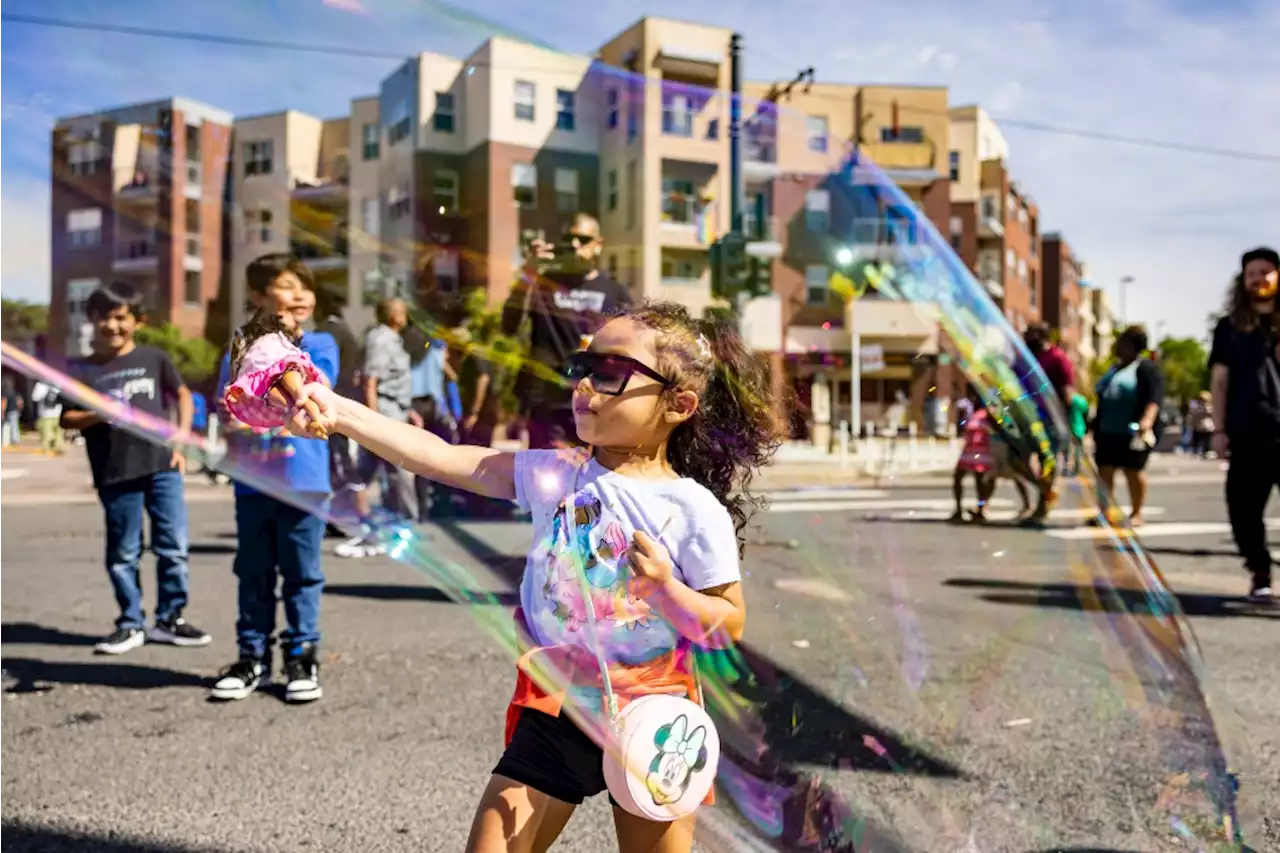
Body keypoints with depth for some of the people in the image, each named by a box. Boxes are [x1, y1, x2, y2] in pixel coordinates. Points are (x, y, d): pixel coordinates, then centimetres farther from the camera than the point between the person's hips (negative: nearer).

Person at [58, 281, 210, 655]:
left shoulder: (153, 358, 6)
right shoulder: (83, 369, 4)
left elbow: (182, 394, 17)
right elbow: (67, 418, 7)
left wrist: (182, 436, 6)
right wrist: (97, 415, -14)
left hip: (162, 466, 1)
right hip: (115, 473, -1)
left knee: (174, 547, 4)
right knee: (123, 553, 8)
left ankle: (170, 618, 17)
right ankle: (131, 624, 20)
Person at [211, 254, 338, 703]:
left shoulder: (319, 343, 1)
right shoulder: (240, 348, 6)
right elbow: (230, 409, 2)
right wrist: (243, 362, -11)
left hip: (302, 481, -2)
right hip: (253, 482, 3)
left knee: (302, 574, 6)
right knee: (253, 574, 12)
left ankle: (302, 657, 17)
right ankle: (252, 657, 23)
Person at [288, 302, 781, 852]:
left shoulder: (696, 511, -12)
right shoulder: (555, 477, -4)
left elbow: (730, 626, -6)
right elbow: (444, 460, -10)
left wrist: (667, 590, -24)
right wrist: (340, 412, -17)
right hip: (554, 711, 2)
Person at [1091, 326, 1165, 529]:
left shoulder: (1146, 367, -5)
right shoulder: (1115, 367, 21)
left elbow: (1155, 397, -17)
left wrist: (1147, 420, -32)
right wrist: (1096, 427, 26)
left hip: (1132, 431, -8)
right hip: (1107, 431, 8)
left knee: (1133, 470, -2)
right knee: (1104, 470, 3)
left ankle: (1137, 514, 7)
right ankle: (1104, 512, 7)